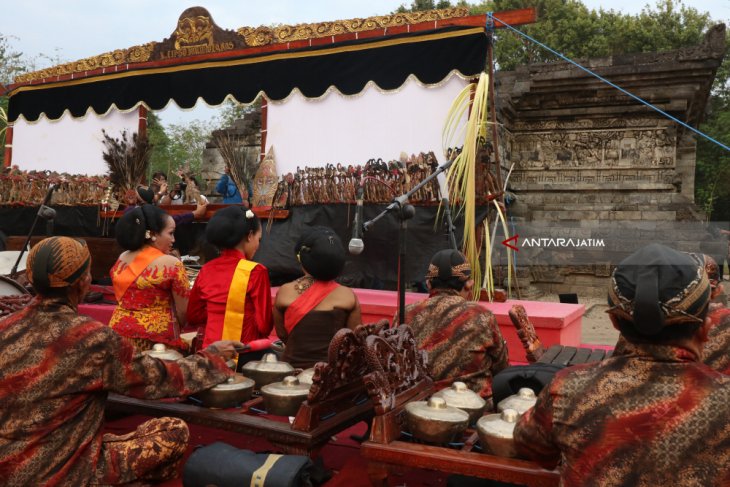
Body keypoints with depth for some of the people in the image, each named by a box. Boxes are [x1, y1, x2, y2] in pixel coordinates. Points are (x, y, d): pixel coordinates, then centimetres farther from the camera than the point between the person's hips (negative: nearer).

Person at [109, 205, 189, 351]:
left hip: (120, 332, 6)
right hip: (155, 339, -6)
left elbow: (123, 299, 14)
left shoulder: (122, 259, 4)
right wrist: (176, 330, 10)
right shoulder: (171, 264, -14)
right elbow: (183, 311, -8)